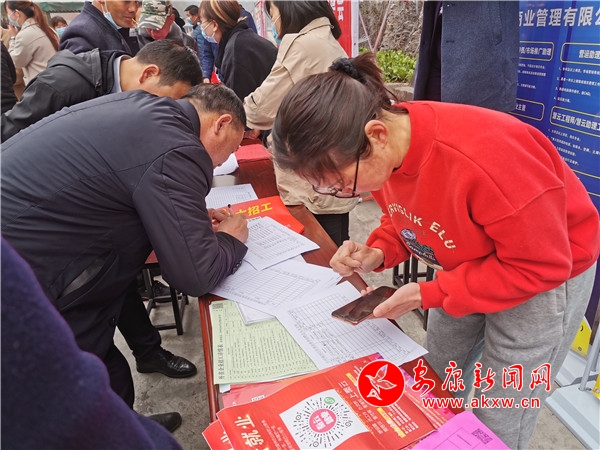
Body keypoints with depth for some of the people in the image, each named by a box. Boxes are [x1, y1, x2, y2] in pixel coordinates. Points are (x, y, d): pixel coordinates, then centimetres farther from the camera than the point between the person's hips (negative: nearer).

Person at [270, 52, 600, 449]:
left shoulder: (482, 159, -40)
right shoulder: (385, 150, -16)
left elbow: (540, 264, -28)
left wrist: (428, 294, -27)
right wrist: (377, 254, -19)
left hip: (546, 272, -6)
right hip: (469, 265, 7)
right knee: (434, 376, 20)